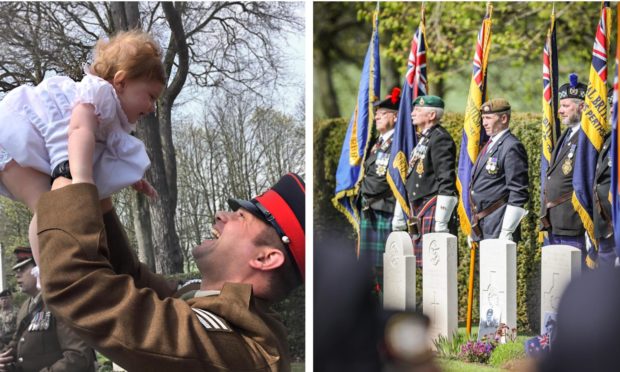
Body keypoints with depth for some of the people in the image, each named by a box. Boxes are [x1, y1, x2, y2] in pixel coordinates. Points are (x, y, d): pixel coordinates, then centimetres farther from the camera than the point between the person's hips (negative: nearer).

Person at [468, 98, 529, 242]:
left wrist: (507, 231, -20)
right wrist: (473, 229, 21)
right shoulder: (490, 145, 17)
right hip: (481, 228, 9)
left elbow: (518, 194, -17)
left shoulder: (512, 147, -12)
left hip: (498, 229, -9)